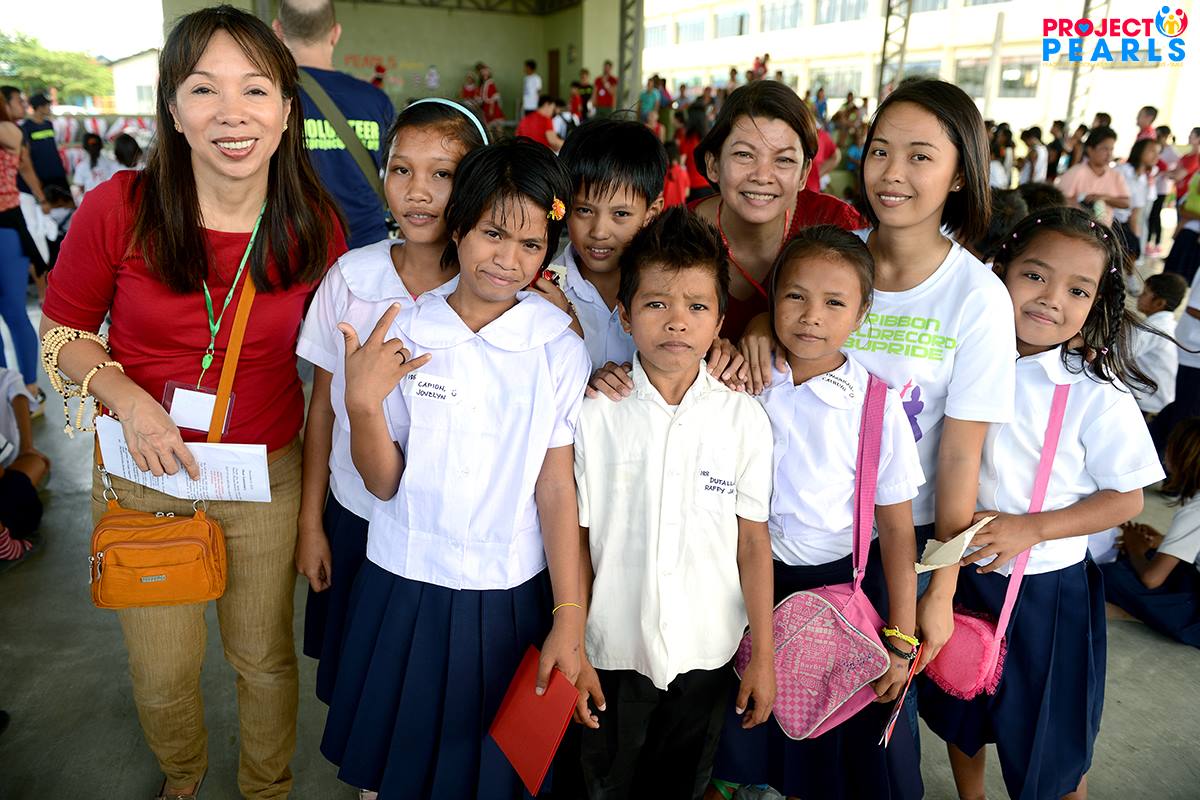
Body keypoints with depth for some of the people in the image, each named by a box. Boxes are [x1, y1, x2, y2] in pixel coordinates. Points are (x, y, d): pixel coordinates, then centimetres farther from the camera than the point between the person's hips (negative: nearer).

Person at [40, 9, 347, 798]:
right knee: (163, 673, 18)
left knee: (267, 659, 17)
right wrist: (126, 395, -20)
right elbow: (64, 331, 0)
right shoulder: (118, 209, -15)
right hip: (144, 475, 0)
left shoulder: (316, 226, -10)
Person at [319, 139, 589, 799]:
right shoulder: (404, 337, -6)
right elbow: (383, 483, -3)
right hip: (405, 589, 1)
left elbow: (557, 487, -6)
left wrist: (569, 620, -8)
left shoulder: (560, 349, -7)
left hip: (511, 597, 0)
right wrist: (364, 404, -21)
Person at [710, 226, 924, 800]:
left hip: (846, 581, -2)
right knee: (760, 740, 19)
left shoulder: (877, 405, -14)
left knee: (850, 753, 12)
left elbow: (896, 528, -9)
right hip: (759, 577, 2)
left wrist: (901, 639, -9)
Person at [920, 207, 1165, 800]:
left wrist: (1031, 528, -22)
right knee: (958, 717, 25)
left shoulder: (1097, 394, -16)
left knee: (1051, 745, 15)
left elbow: (1126, 498, -10)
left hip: (1047, 588, -3)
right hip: (962, 573, 4)